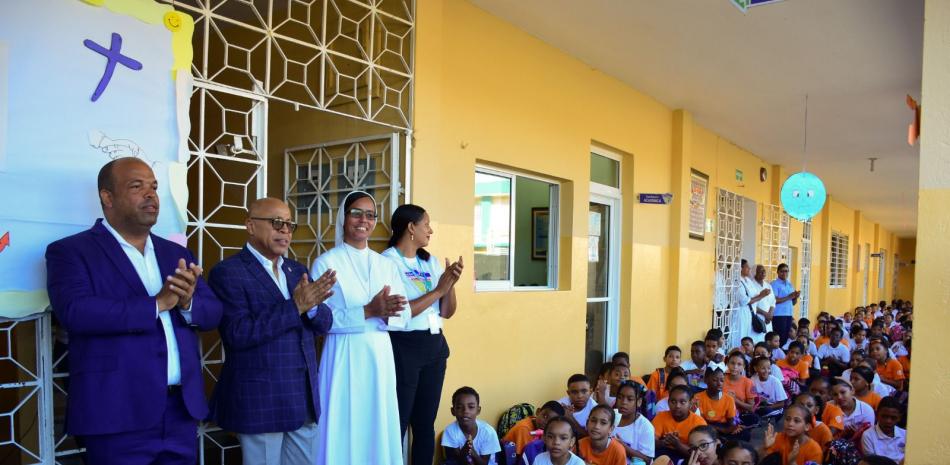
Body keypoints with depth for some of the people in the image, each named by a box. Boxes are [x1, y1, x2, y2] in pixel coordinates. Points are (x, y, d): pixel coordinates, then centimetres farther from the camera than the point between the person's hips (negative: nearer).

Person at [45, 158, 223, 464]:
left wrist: (187, 302, -13)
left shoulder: (176, 254, 14)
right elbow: (75, 312, -18)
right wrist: (157, 304, -16)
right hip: (119, 414, -5)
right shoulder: (70, 252, -1)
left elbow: (213, 313, 8)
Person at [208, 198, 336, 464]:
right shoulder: (227, 272, -9)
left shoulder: (298, 270, 11)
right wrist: (295, 306, -23)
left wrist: (311, 304, -16)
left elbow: (324, 324, 6)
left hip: (304, 397, 6)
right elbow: (238, 334, -20)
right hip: (261, 400, -6)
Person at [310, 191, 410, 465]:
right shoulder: (326, 263, -4)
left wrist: (386, 314, -17)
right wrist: (368, 312, -21)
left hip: (380, 356, 4)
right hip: (344, 357, -4)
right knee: (344, 431, 4)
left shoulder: (386, 265, 9)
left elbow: (403, 318, 5)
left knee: (379, 430, 12)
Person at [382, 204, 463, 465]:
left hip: (434, 347, 7)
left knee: (426, 423, 13)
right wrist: (437, 290, -15)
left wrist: (451, 283, -6)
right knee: (398, 423, 2)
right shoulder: (387, 261, -10)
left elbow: (447, 312, 11)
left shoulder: (431, 262, 10)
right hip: (403, 347, -6)